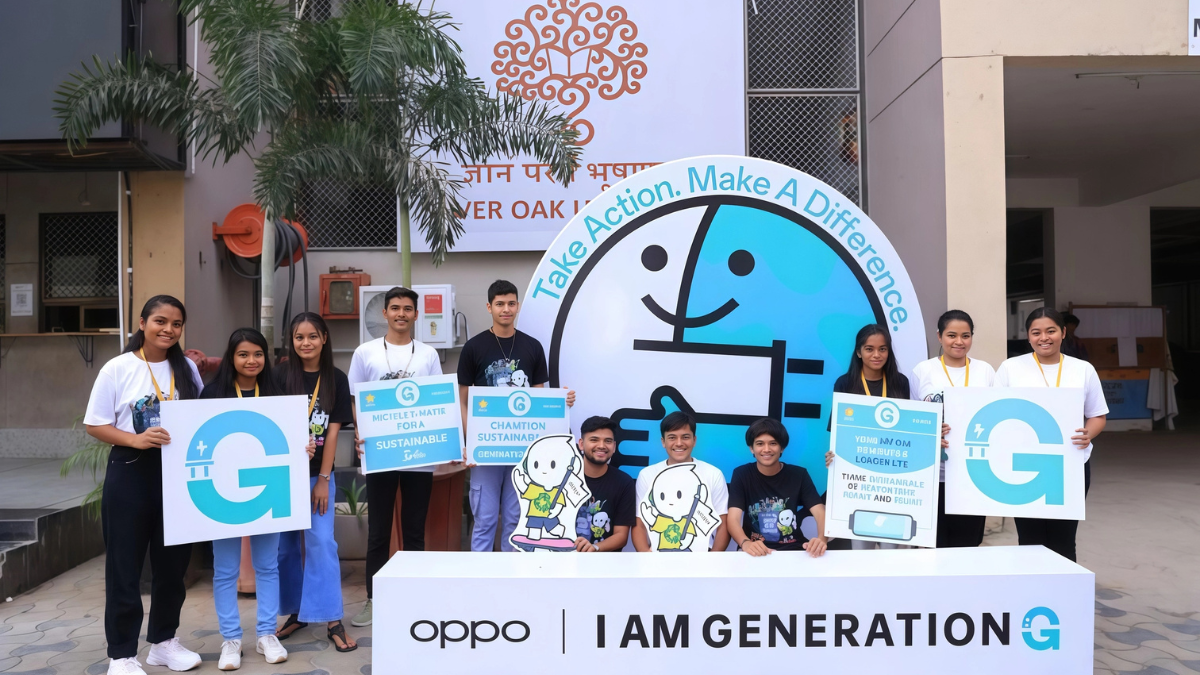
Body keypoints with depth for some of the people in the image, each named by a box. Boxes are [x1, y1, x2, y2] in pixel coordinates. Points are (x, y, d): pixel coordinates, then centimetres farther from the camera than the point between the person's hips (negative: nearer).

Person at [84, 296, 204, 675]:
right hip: (130, 474, -4)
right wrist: (136, 439, -21)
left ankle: (163, 640, 30)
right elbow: (94, 425, -6)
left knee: (173, 562, 13)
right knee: (125, 565, 4)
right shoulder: (118, 369, -6)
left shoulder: (187, 369, 5)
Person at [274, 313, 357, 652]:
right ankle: (295, 612, 23)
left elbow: (333, 431, -2)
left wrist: (323, 479, -5)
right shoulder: (281, 375, -2)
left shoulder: (336, 379, 0)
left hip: (318, 473, 0)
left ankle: (332, 619, 2)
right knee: (285, 544, 8)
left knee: (321, 542, -3)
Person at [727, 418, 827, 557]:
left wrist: (822, 539, -31)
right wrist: (745, 543, -34)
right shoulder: (742, 474, 0)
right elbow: (733, 518, -12)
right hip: (756, 552, -2)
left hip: (793, 549, 2)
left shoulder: (799, 474, 4)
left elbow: (821, 513, -7)